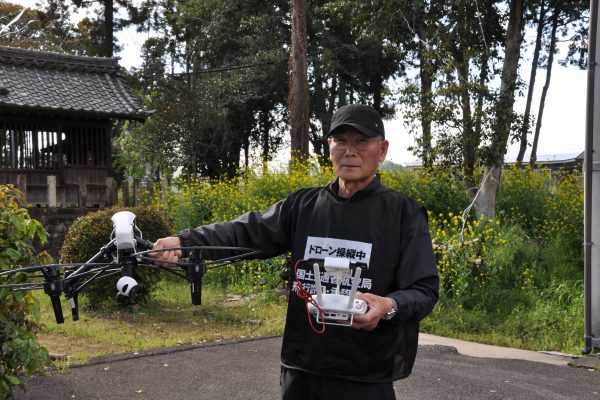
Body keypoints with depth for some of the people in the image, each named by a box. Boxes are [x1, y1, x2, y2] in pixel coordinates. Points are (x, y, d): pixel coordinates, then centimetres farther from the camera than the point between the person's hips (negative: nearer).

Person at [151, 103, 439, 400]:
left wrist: (389, 306, -31)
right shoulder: (303, 205, 6)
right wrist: (183, 241, -15)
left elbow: (425, 290, -9)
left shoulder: (403, 214, -5)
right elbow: (246, 232, -1)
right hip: (300, 367, 4)